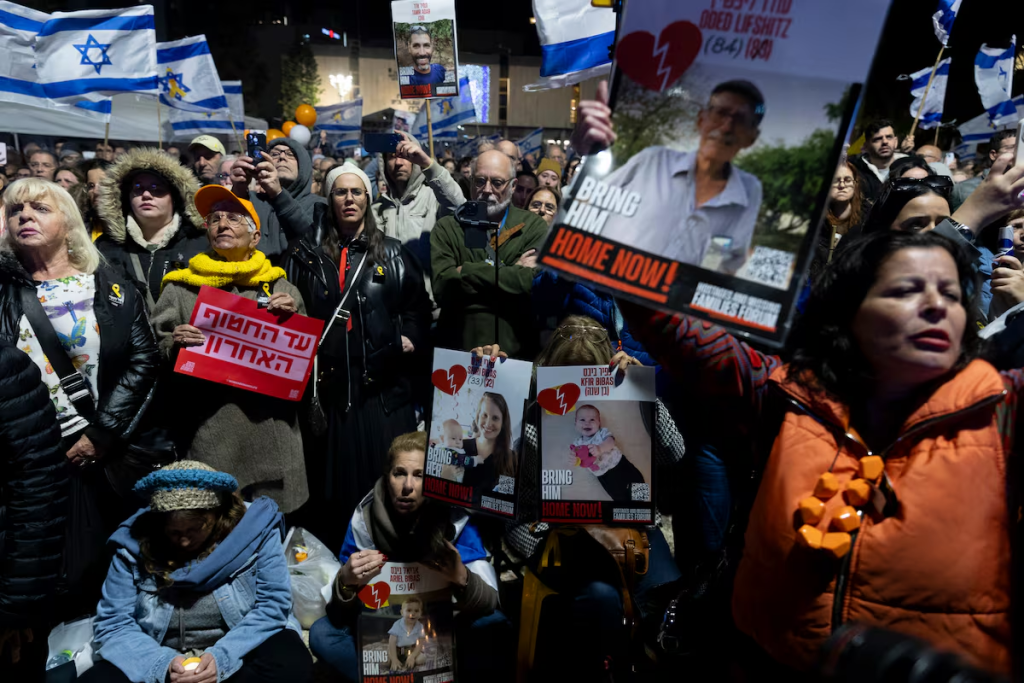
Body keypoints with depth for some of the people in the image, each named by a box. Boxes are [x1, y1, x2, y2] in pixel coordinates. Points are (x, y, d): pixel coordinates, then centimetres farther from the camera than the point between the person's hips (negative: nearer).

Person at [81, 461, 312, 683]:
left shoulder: (255, 528, -12)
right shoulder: (133, 544, -8)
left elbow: (273, 604, -11)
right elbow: (112, 624, -6)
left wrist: (224, 657, -25)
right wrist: (163, 664, -23)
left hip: (241, 649, -2)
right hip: (164, 657, 2)